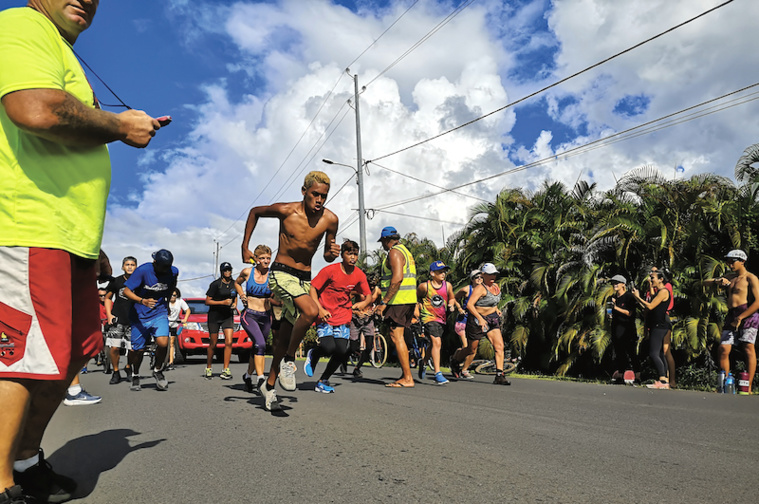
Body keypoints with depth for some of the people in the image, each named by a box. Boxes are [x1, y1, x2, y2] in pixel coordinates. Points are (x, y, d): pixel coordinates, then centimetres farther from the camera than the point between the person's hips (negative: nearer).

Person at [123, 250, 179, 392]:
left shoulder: (173, 272, -6)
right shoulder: (143, 270, -17)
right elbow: (126, 291, -18)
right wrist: (142, 301, -33)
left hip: (159, 313, 1)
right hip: (140, 315, -1)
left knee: (163, 342, -20)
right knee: (138, 349, 5)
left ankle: (158, 371, 8)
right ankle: (135, 376, 34)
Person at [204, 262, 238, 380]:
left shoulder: (234, 283, 5)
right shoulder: (215, 284, -9)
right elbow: (207, 301, -10)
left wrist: (234, 304, 1)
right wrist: (223, 302, -21)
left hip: (228, 316, 3)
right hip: (214, 316, -3)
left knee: (229, 342, -12)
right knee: (213, 344, 4)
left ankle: (225, 369, -6)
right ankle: (208, 368, 23)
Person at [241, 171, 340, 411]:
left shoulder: (330, 219, -5)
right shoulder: (286, 210, -12)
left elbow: (327, 256, 8)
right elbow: (255, 212, 7)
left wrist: (332, 253, -16)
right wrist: (245, 247, 6)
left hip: (305, 279, 4)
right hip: (281, 273, -4)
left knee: (285, 334, 9)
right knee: (311, 311, -30)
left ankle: (270, 385, 25)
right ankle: (289, 360, -8)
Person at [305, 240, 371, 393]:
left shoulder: (360, 275, 0)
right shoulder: (330, 270, -12)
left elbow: (368, 295, 10)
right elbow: (313, 289, -8)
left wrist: (364, 303, -12)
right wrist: (320, 309, -19)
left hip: (343, 318, 4)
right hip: (325, 316, -3)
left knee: (341, 353, -8)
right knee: (328, 348, -22)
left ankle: (323, 381, 17)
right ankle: (313, 354, 16)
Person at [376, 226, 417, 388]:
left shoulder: (394, 252, -10)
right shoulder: (405, 251, 22)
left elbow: (397, 278, -23)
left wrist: (384, 302, -22)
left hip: (398, 300, -10)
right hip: (409, 300, 10)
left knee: (396, 337, -8)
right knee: (398, 337, 15)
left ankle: (408, 378, -7)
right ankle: (405, 375, 19)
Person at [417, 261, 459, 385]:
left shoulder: (448, 286, 2)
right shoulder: (424, 286, -7)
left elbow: (452, 298, 17)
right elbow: (416, 297, 11)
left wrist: (451, 305, -2)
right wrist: (419, 307, 0)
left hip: (441, 319, 5)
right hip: (428, 318, -5)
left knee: (434, 344, 16)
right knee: (437, 343, -19)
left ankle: (423, 362, 43)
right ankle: (438, 373, -18)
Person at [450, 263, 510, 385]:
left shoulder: (496, 287, 9)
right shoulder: (480, 288, -16)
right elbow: (469, 304, -25)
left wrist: (496, 309, 12)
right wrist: (480, 319, -31)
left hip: (492, 320, 7)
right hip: (477, 320, -6)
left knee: (499, 346, -9)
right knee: (472, 349, 7)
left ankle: (499, 376, -7)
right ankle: (455, 359, 36)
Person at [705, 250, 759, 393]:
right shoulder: (730, 277, 21)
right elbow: (705, 282, 25)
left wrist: (740, 318, -15)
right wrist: (717, 281, 2)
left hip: (747, 314, -7)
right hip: (731, 316, 7)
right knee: (723, 349, -1)